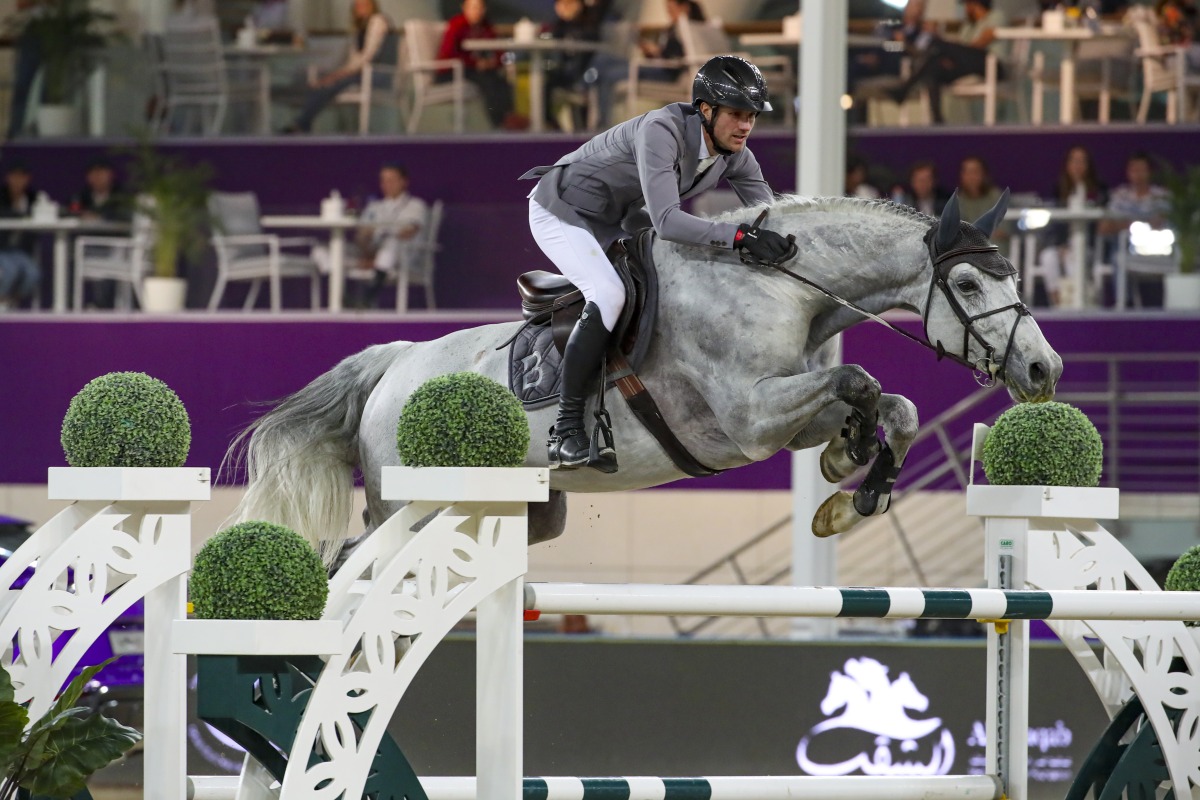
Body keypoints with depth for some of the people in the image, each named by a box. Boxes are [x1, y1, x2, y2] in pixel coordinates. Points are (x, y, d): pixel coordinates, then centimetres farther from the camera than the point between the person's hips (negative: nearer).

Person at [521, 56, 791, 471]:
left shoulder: (735, 156, -11)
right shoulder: (661, 130, -34)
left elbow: (769, 216, -9)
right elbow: (666, 220, -42)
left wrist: (774, 246, -32)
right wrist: (740, 235, -49)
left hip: (617, 219, 9)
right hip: (561, 213, -9)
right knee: (609, 296, -28)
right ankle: (565, 430, -23)